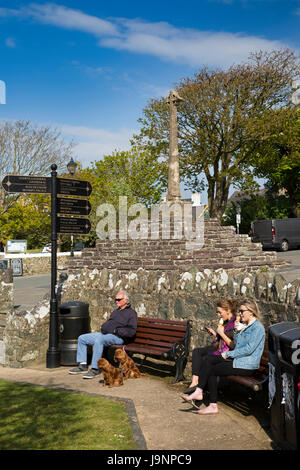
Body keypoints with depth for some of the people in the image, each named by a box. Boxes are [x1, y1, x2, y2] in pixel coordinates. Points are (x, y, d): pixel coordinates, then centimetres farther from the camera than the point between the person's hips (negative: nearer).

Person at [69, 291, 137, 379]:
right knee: (81, 338, 3)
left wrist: (116, 330, -17)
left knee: (99, 340, -37)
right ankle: (82, 365, 3)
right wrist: (103, 328, 13)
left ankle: (95, 369, -30)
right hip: (104, 333, 9)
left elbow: (131, 331, -11)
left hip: (117, 337, -9)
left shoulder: (131, 312, -1)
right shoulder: (116, 311, 26)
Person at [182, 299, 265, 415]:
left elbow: (249, 349, -21)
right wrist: (237, 331, 1)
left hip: (247, 365, -9)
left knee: (212, 370, -13)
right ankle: (198, 392, -15)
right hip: (237, 359, 9)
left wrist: (228, 354, -15)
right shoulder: (244, 325, 16)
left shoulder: (258, 327, -13)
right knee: (208, 359, -8)